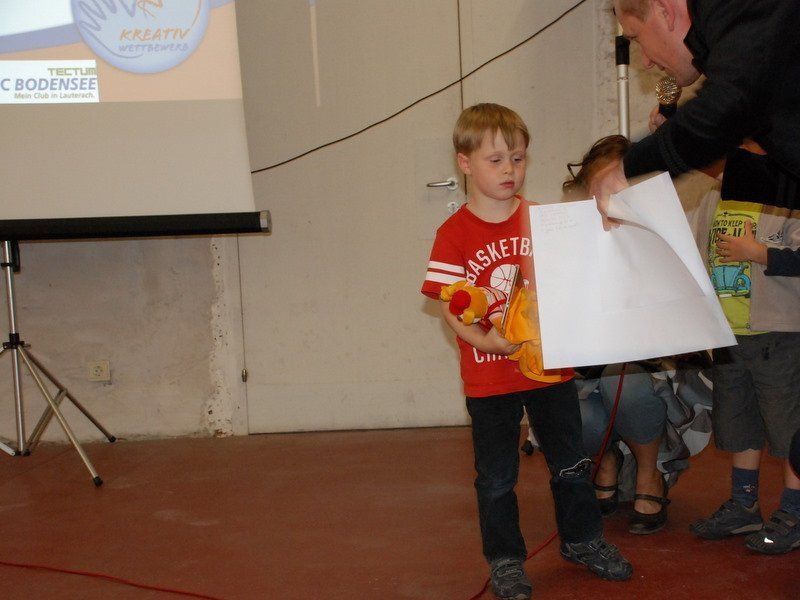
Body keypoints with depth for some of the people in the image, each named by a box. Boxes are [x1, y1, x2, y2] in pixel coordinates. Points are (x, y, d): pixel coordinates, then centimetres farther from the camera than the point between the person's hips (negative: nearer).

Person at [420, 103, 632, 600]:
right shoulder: (455, 233, -8)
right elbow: (449, 306, -10)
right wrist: (481, 339, -25)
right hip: (490, 377, -3)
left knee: (571, 462, 16)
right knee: (497, 478, 9)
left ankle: (582, 539, 36)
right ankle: (505, 560, 25)